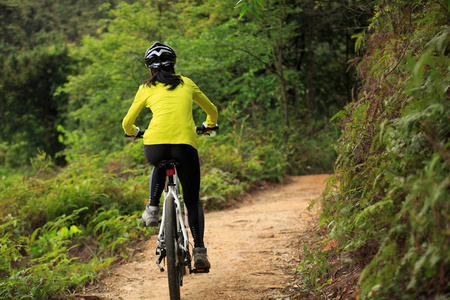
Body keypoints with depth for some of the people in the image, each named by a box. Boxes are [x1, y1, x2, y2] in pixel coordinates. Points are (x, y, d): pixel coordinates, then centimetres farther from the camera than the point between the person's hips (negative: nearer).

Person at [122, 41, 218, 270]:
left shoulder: (147, 88, 18)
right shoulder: (187, 84, 23)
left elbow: (127, 122, 23)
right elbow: (212, 111, 35)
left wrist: (132, 132, 46)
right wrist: (209, 125, 57)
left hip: (155, 144, 0)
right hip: (186, 144, 0)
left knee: (159, 166, 38)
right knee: (192, 200, 14)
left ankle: (152, 210, 22)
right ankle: (199, 250, 0)